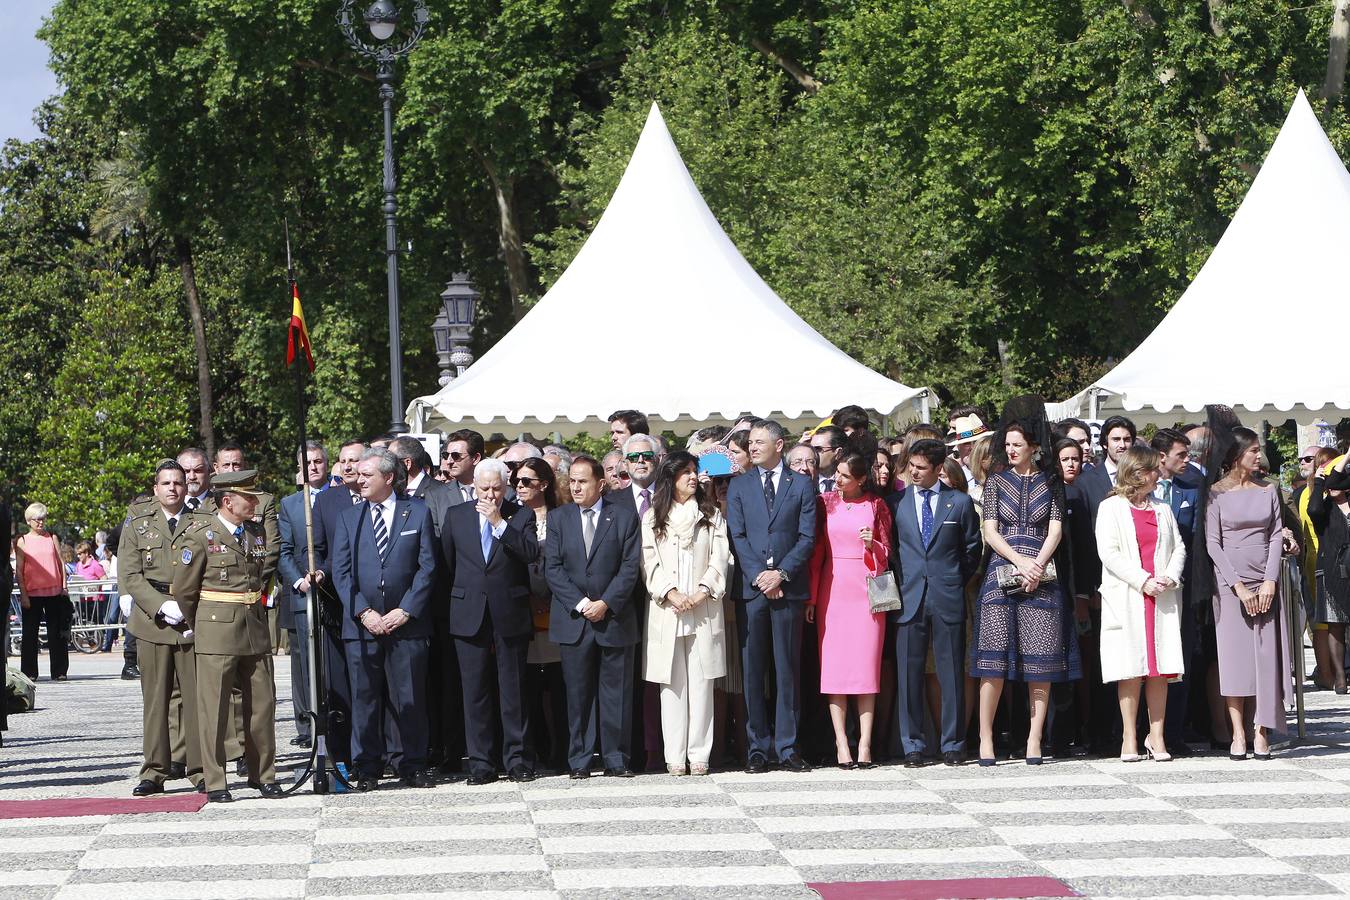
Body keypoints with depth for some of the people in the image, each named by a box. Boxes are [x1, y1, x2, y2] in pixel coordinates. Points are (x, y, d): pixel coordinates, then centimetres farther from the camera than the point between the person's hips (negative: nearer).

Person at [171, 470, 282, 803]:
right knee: (214, 708, -1)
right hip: (216, 631, -5)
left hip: (255, 628, 5)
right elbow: (183, 588, -1)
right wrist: (196, 626, 9)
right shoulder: (201, 534, -7)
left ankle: (263, 775, 18)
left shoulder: (257, 532, 11)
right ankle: (215, 782, 4)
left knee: (262, 703, 7)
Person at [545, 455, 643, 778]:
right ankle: (579, 761, 7)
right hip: (573, 619, 1)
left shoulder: (624, 518, 5)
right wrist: (580, 603, -10)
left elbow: (630, 567, -1)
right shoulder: (558, 518, 8)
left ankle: (616, 760, 7)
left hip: (614, 618, -1)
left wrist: (606, 603, -12)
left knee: (616, 692, 1)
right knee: (578, 693, 2)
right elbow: (552, 568, 1)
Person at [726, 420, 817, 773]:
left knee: (788, 671, 1)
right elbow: (737, 537, 4)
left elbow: (807, 537, 1)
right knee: (752, 672, 1)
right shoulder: (739, 486, 12)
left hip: (788, 588, -1)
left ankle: (787, 747, 4)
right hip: (750, 588, 1)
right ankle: (757, 748, 5)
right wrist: (759, 576, -9)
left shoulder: (802, 485, 8)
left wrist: (781, 574, -11)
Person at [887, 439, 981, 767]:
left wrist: (957, 581, 10)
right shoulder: (895, 503, 9)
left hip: (948, 597, -1)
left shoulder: (960, 502, 7)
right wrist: (897, 583, 5)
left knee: (951, 673, 0)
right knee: (908, 673, -1)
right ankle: (912, 746, 4)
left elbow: (973, 547, 13)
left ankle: (952, 744, 7)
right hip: (908, 597, 1)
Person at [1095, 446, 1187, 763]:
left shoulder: (1163, 508, 17)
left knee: (1160, 668, -1)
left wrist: (1170, 577, -7)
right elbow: (1108, 552, -7)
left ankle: (1156, 736, 4)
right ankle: (1129, 739, -1)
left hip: (1162, 597, 4)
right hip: (1127, 598, -4)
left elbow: (1179, 547, 12)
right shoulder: (1111, 508, 3)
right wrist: (1142, 581, -13)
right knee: (1131, 669, -6)